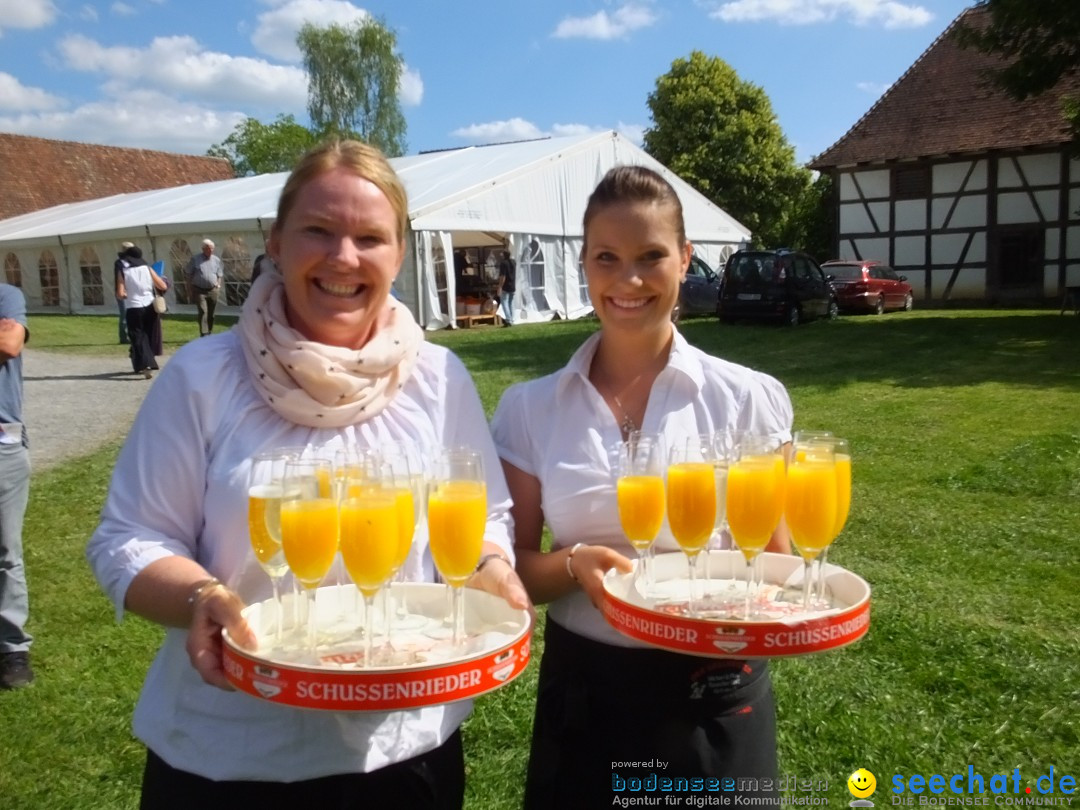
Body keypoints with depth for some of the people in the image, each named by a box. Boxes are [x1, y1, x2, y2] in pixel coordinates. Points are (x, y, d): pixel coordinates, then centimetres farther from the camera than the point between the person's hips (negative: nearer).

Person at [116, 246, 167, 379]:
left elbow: (120, 294, -11)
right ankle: (145, 364, 27)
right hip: (149, 307, 3)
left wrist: (127, 295, 10)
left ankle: (145, 365, -19)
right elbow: (163, 287, 1)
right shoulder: (147, 269, 2)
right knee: (148, 336, 17)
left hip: (133, 309, -3)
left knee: (138, 338, -1)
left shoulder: (124, 272, -4)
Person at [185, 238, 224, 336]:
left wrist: (218, 285, 4)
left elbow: (220, 275, 16)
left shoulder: (216, 260, 9)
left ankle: (209, 333, 21)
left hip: (213, 291, 4)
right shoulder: (195, 259, 0)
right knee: (203, 312, -15)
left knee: (211, 313, 9)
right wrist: (192, 285, -1)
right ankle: (204, 334, -18)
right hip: (200, 290, -4)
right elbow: (188, 274, 5)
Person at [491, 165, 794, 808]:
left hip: (714, 696, 0)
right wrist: (574, 563, -20)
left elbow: (776, 564, 1)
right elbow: (516, 568, 1)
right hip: (582, 693, 1)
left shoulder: (748, 399, -7)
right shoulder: (529, 408, -4)